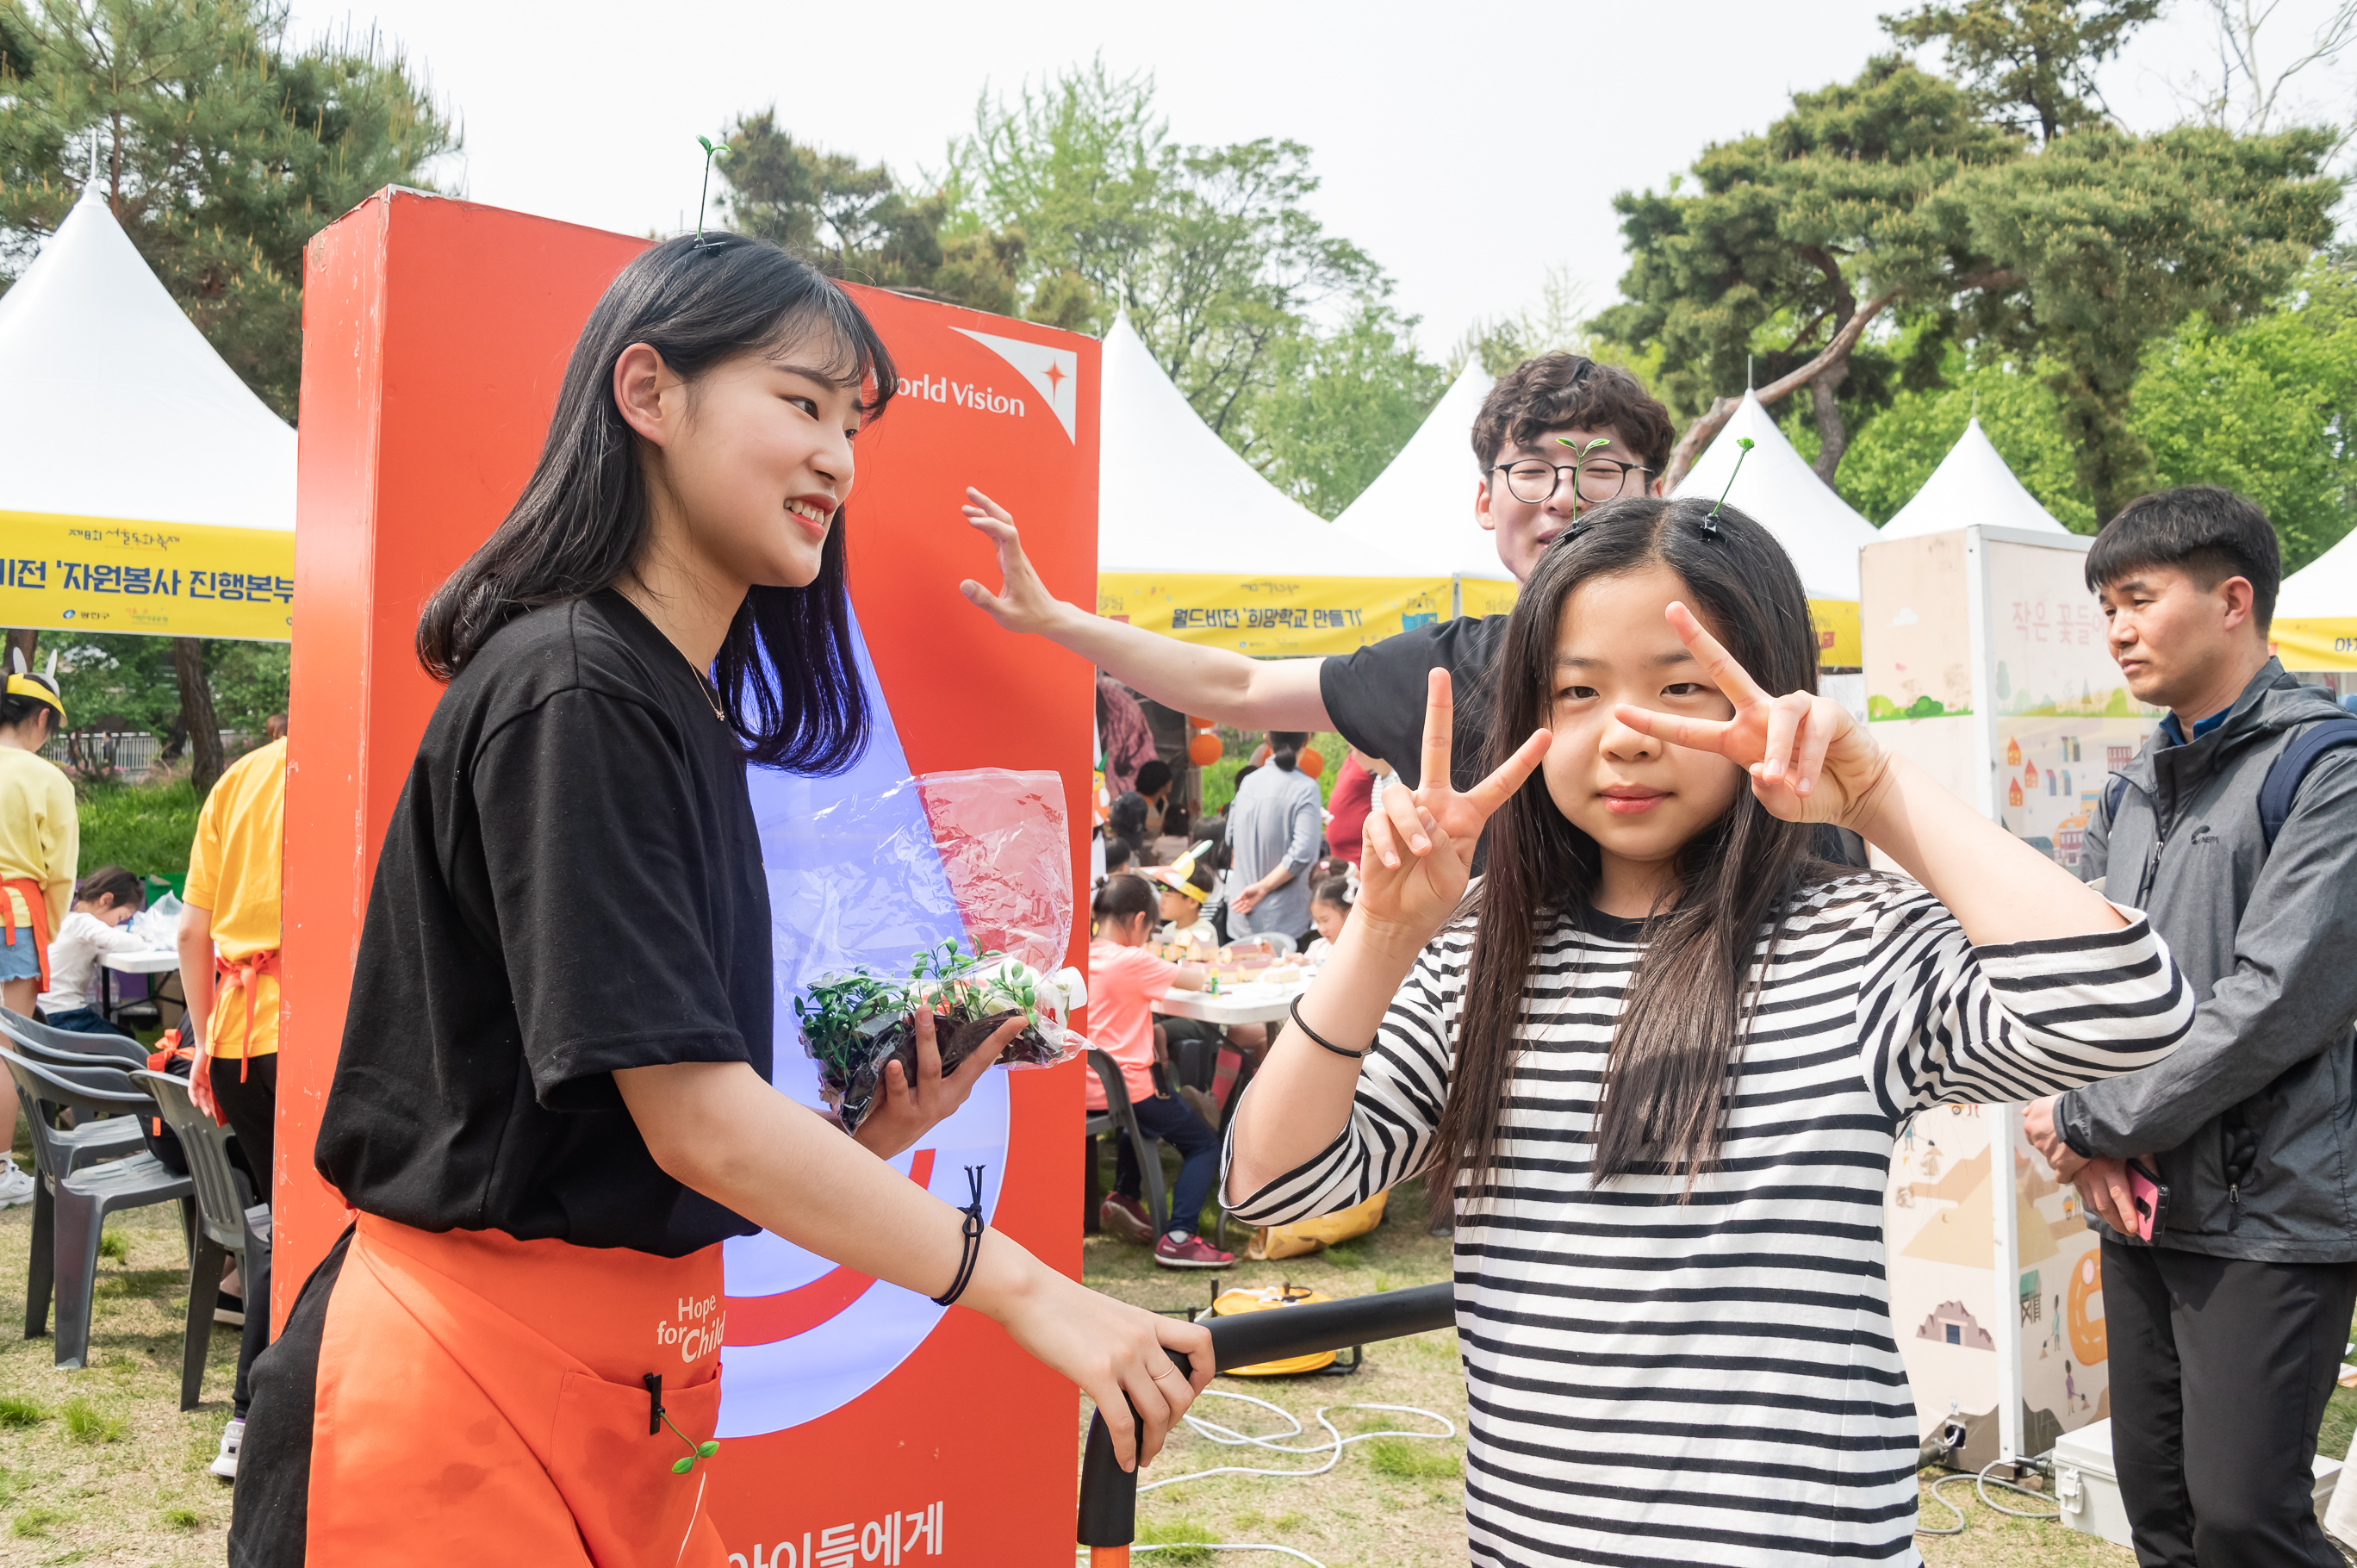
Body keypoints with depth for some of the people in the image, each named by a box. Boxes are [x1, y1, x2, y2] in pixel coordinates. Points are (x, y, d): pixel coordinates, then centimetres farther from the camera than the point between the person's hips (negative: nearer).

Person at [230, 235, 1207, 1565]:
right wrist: (1023, 1287, -20)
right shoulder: (572, 690, -18)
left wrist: (863, 1138, -3)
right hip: (479, 1375, -8)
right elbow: (695, 1115, -23)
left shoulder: (691, 712, 10)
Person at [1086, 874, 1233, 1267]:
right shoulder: (1132, 961, -18)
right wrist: (1189, 968, 10)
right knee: (1205, 1144, 7)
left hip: (1087, 1088, 8)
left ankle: (1124, 1196, 27)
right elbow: (1197, 981, -10)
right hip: (1125, 1086, -8)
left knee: (1139, 1117, 39)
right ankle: (1178, 1237, -9)